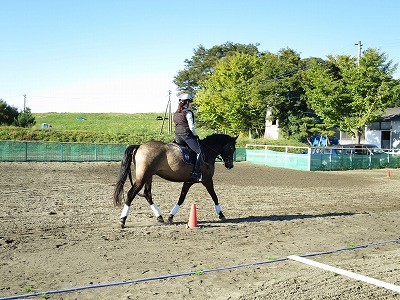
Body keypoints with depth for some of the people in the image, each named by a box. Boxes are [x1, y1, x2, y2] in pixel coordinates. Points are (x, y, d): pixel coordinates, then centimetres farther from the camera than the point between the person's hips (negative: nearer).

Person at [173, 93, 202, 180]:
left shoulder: (176, 113, 17)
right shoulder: (188, 112, -7)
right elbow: (191, 127, -12)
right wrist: (196, 135, 1)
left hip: (177, 137, 8)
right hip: (187, 135, -8)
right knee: (199, 152, -8)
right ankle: (196, 173, -18)